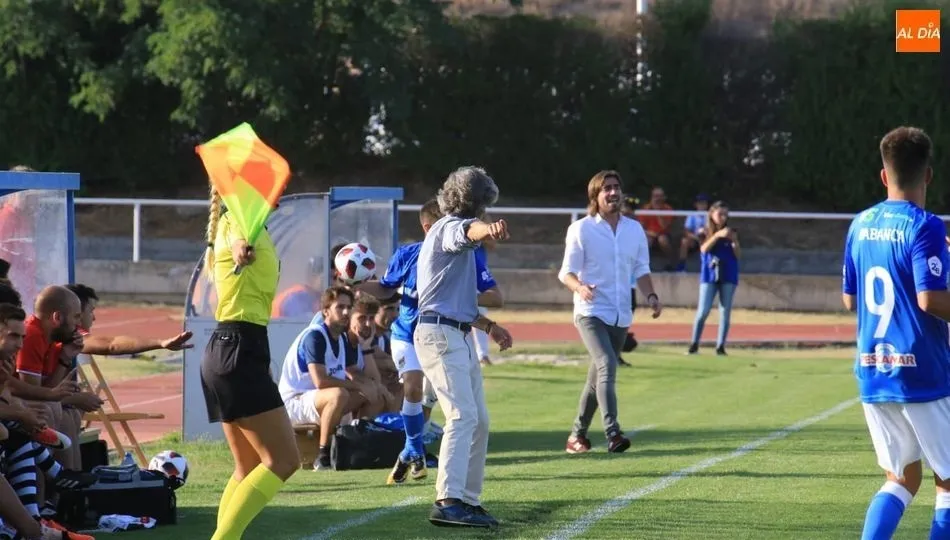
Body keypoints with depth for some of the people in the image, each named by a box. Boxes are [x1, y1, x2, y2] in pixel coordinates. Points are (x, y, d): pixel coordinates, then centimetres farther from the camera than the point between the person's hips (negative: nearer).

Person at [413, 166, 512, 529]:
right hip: (440, 333, -11)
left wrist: (488, 326, 30)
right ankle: (447, 502, -29)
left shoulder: (452, 232, 24)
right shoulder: (450, 227, -8)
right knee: (463, 415, -21)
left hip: (459, 336, 11)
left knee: (479, 420, 12)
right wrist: (490, 230, -58)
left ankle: (469, 501, 17)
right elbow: (469, 231, -36)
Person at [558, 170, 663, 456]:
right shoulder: (581, 229, -4)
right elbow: (567, 272, -5)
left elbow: (641, 270, 14)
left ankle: (577, 434, 23)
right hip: (591, 312, -5)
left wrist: (651, 295, -5)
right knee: (606, 366, -24)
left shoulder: (634, 229, 10)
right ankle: (612, 433, -32)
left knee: (598, 377, 11)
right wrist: (580, 287, -27)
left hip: (621, 315, 6)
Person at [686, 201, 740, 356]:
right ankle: (694, 344, 2)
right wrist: (717, 235, -25)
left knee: (725, 312, 1)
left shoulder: (731, 232, 6)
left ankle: (720, 346, 5)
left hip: (728, 276, 1)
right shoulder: (706, 232, 3)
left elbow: (737, 255, 4)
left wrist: (735, 241, -13)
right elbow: (704, 249, -15)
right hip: (709, 275, -1)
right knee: (703, 311, -6)